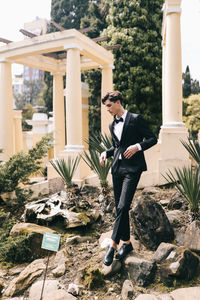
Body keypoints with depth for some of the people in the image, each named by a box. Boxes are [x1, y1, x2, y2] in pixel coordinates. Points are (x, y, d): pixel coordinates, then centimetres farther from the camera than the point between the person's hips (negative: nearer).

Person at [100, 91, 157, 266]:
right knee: (120, 208, 9)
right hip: (117, 168, 7)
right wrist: (106, 153, 7)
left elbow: (152, 138, -2)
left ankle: (113, 245, -7)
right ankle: (126, 243, 22)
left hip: (132, 168, -7)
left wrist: (137, 146, -18)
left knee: (123, 207, -15)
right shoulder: (112, 125, 17)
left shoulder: (136, 119, -3)